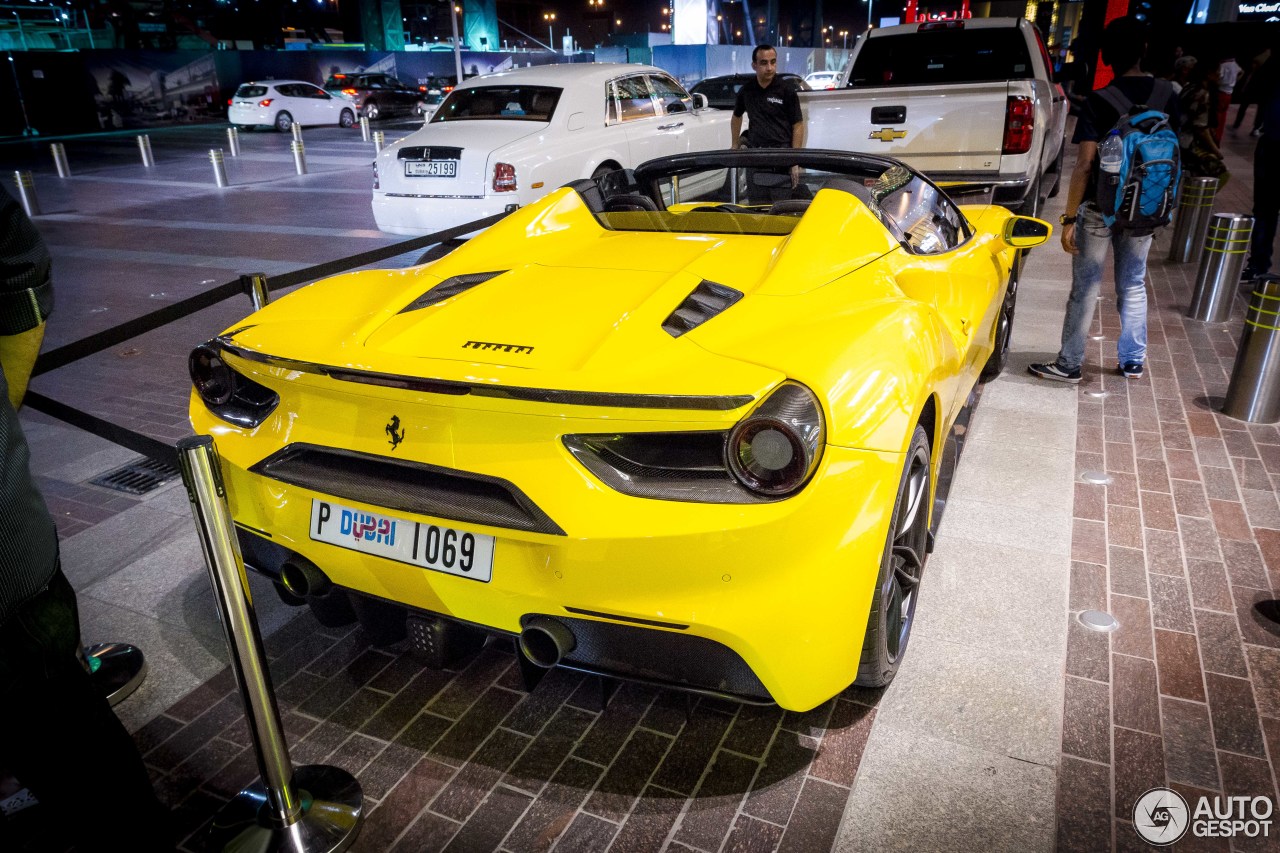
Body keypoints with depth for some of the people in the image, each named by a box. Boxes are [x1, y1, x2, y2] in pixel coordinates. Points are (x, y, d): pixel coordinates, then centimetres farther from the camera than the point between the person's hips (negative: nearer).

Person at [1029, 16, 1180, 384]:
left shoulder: (1099, 101, -14)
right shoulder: (1166, 94, 0)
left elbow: (1084, 166, -19)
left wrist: (1069, 218, -15)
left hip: (1099, 209, -4)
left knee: (1085, 287, 3)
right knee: (1133, 285, 16)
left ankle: (1069, 364, 9)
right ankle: (1133, 360, 26)